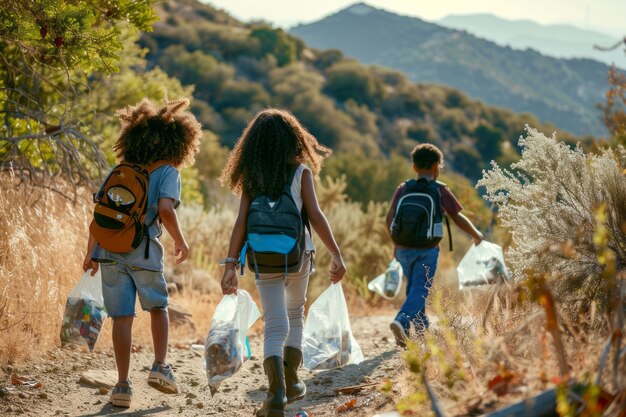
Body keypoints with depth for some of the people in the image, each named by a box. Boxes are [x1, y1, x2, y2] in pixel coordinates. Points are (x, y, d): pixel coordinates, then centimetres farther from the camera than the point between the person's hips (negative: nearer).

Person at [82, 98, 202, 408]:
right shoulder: (168, 172, 1)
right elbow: (165, 210, -15)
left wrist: (90, 253, 13)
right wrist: (181, 242, -1)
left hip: (110, 250, 3)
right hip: (144, 251, -3)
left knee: (122, 316, 5)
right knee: (158, 307, 21)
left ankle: (123, 385, 5)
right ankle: (160, 367, 12)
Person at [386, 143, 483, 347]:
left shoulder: (403, 188, 5)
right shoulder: (440, 190, -4)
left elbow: (389, 219, 3)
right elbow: (458, 218, 1)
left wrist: (396, 243, 18)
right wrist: (476, 235, 17)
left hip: (404, 249, 4)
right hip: (427, 250, -4)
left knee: (413, 288, 20)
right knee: (420, 290, -7)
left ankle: (422, 329, 30)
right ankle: (401, 321, -30)